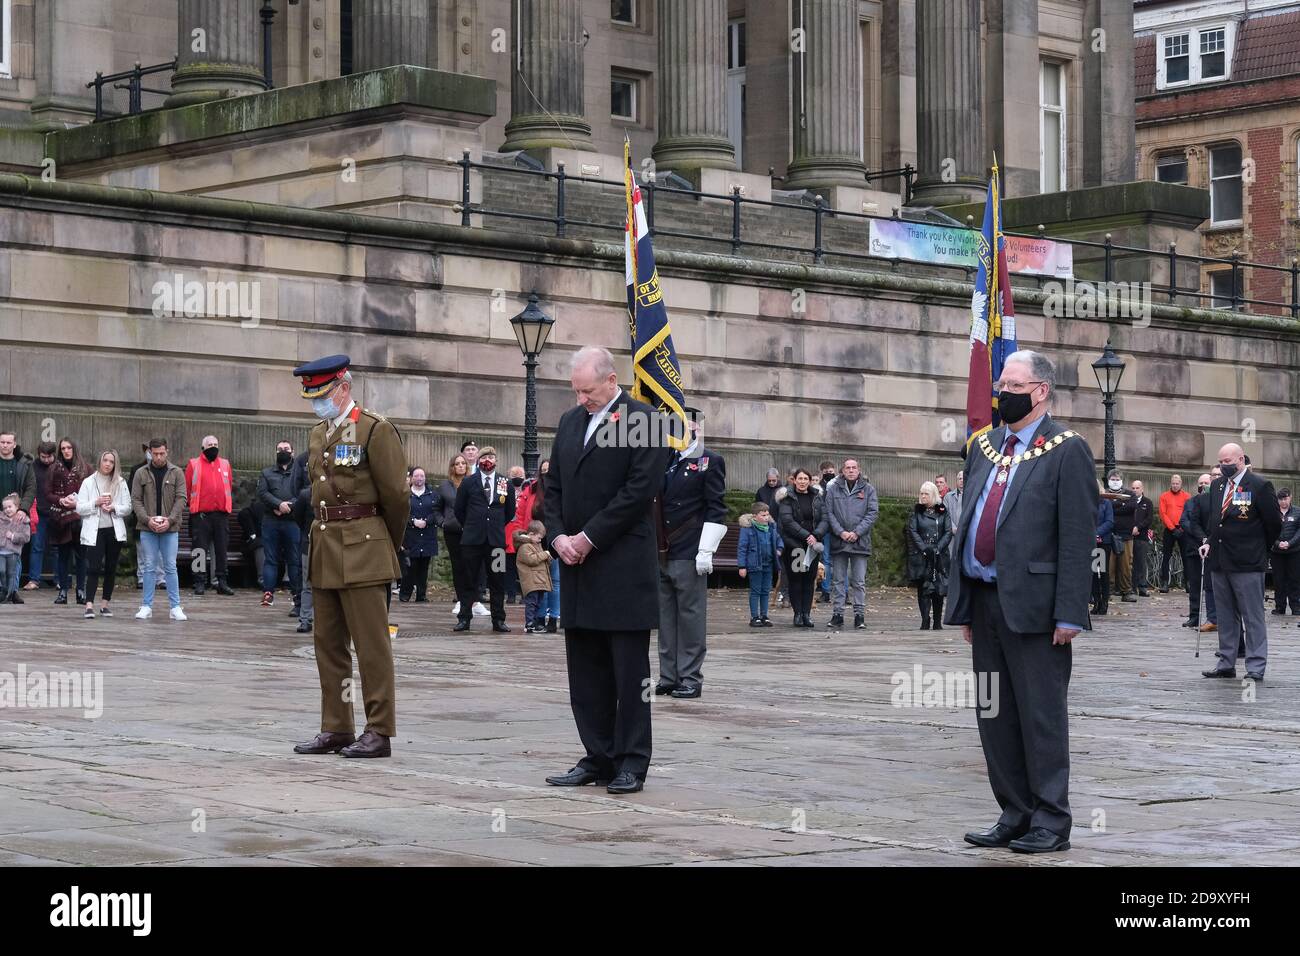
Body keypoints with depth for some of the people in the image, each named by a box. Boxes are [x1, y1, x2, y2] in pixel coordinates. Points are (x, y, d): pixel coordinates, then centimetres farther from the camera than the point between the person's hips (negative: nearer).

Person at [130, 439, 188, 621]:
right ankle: (146, 606, 9)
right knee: (149, 568, 4)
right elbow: (135, 500, 1)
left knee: (170, 567, 2)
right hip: (147, 530, 1)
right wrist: (147, 519, -14)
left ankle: (175, 607, 5)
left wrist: (170, 519, -15)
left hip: (170, 529, -1)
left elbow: (181, 499, -2)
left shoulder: (176, 473, 3)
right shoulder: (141, 474, 4)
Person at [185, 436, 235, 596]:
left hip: (221, 514, 3)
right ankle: (200, 582, 4)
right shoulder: (194, 464, 4)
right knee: (200, 549, -1)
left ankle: (222, 582, 10)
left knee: (221, 549, 5)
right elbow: (186, 488, 5)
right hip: (201, 515, -3)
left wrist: (228, 506, 12)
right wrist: (191, 505, 3)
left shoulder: (225, 464, 13)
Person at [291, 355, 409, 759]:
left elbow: (396, 495, -7)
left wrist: (388, 545, 4)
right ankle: (336, 728, 18)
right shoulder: (317, 434, 15)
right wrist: (324, 538, 16)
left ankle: (379, 732, 0)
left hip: (363, 553, -8)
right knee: (328, 643, 11)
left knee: (372, 645, -4)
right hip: (324, 550, 8)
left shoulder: (375, 430, -9)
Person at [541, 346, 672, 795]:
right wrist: (558, 536, -1)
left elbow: (641, 488, -14)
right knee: (585, 670, 9)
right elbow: (553, 486, 16)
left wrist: (589, 537, -14)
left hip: (624, 567, -7)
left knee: (630, 671, -1)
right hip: (578, 564, 7)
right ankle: (598, 758, 16)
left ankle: (631, 763, 3)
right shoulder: (570, 422, 15)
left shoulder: (643, 420, -6)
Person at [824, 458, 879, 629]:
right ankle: (837, 614, 10)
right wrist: (841, 532, -12)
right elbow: (829, 513, 1)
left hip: (860, 542, -1)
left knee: (859, 581, 1)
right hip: (838, 542, 1)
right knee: (839, 580, 5)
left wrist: (857, 533, -11)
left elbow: (873, 513, -1)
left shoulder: (868, 490, 6)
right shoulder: (833, 489, 6)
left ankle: (860, 615, 5)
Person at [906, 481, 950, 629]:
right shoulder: (916, 512, 7)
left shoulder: (942, 511, 8)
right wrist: (925, 548, -12)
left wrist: (938, 548, -11)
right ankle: (925, 622, -5)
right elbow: (912, 532, -1)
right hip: (921, 556, -1)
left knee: (939, 589, 0)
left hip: (940, 556, 1)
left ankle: (937, 623, 7)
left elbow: (948, 533, 3)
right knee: (923, 589, -4)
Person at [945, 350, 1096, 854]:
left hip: (1032, 604, -7)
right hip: (985, 601, 7)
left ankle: (1050, 824, 7)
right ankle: (1015, 815, 21)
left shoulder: (1066, 450, -6)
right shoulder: (985, 446, 15)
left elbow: (1078, 537, -11)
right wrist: (963, 601, 13)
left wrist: (1069, 613, -16)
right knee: (995, 716, 11)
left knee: (1040, 715, -1)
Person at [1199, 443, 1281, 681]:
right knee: (1226, 616, 13)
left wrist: (1260, 548, 4)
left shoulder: (1259, 486, -9)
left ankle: (1256, 668, -1)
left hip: (1247, 563, -7)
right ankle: (1226, 664, 18)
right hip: (1219, 561, 7)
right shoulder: (1217, 485, 12)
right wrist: (1209, 542, 8)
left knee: (1253, 617, -3)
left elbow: (1274, 523, -4)